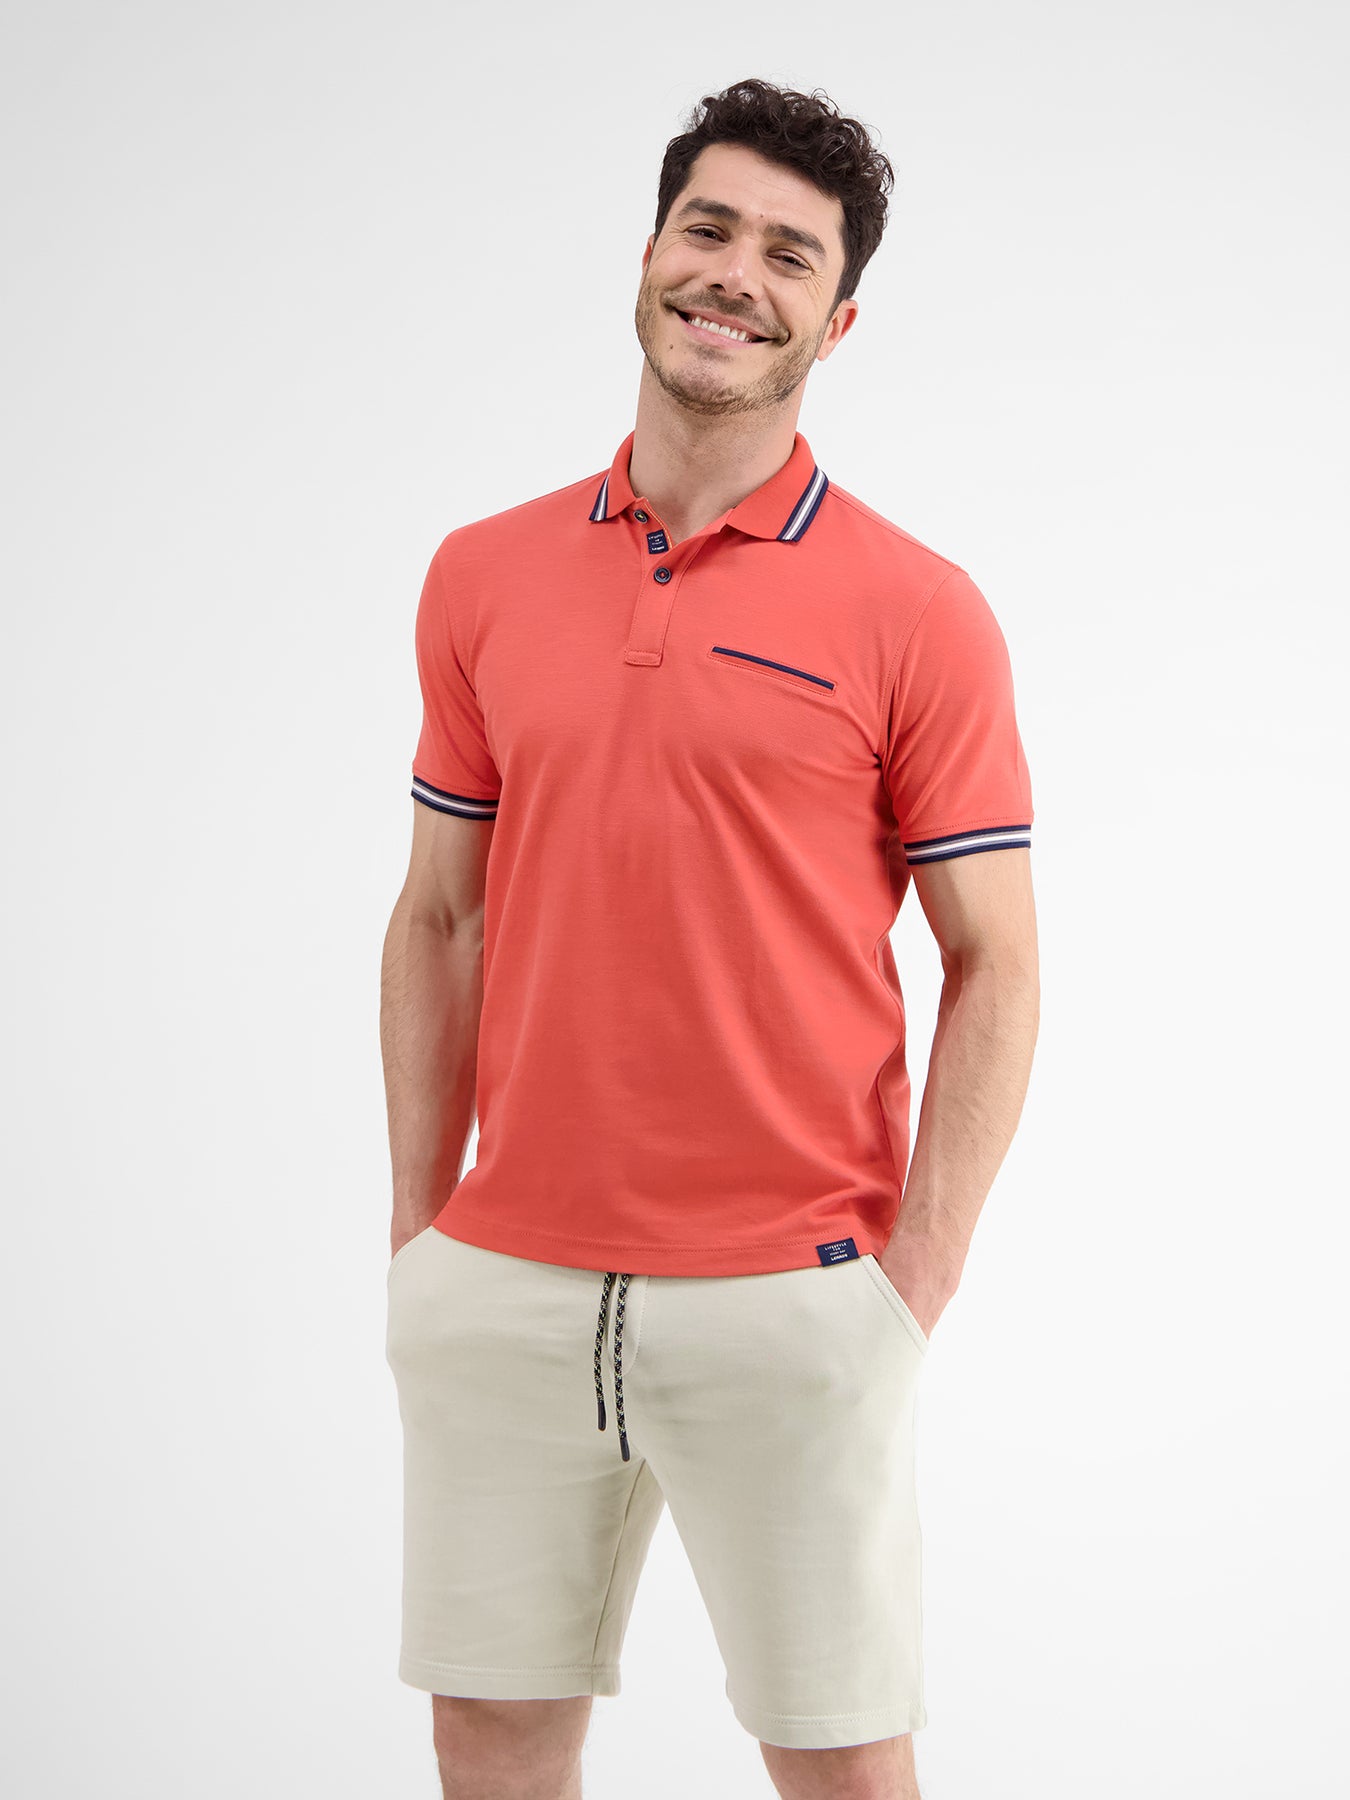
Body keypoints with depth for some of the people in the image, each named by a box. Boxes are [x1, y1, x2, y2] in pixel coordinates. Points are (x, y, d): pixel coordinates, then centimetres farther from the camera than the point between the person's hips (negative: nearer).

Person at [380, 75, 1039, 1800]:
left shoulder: (916, 611, -4)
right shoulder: (482, 577, 7)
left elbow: (992, 967, -2)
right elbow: (438, 917, 11)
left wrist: (915, 1286, -8)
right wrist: (418, 1226, 6)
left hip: (790, 1300, -3)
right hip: (504, 1294, 3)